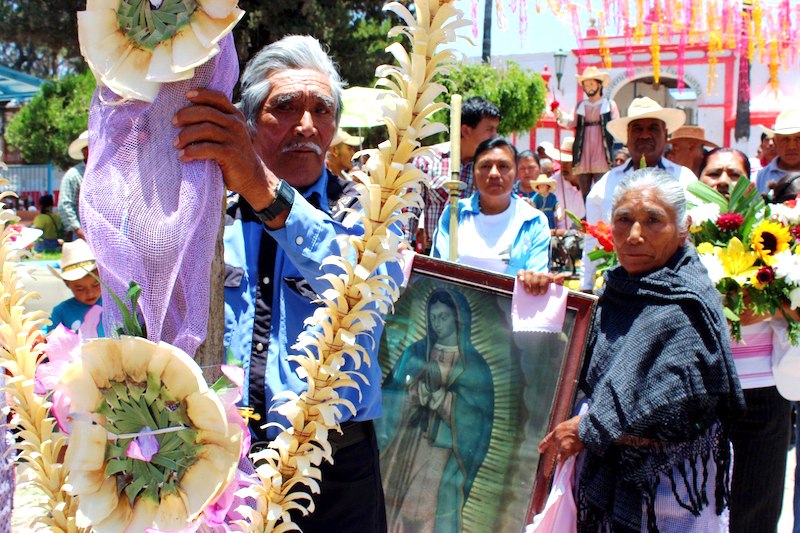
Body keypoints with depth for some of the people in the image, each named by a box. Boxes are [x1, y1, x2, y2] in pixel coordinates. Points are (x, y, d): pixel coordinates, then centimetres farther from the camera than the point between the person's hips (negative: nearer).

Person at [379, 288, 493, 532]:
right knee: (402, 509, 3)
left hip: (445, 452, -2)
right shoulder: (416, 352, 7)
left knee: (436, 512, -4)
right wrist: (416, 393, -16)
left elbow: (478, 417, -4)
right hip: (408, 445, 2)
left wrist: (442, 398, -15)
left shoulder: (473, 365, 0)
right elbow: (393, 394, 4)